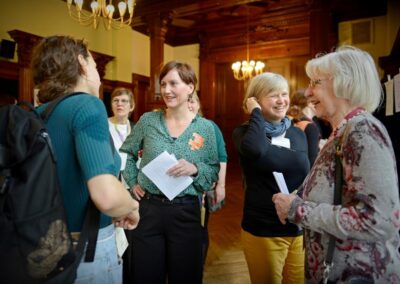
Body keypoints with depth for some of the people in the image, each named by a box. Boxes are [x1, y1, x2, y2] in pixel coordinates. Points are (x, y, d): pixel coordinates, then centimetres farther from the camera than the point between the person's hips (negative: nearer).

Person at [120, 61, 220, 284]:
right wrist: (133, 182, 3)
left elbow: (214, 172, 1)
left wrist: (195, 169, -18)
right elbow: (126, 152, 13)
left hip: (186, 212, 0)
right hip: (148, 208, 1)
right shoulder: (148, 120, 0)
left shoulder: (205, 128, -2)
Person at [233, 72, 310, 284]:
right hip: (263, 229, -4)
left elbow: (307, 172, -1)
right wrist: (256, 113, -19)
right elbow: (255, 149, -31)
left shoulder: (298, 134, 7)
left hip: (300, 227, 5)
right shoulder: (244, 131, -7)